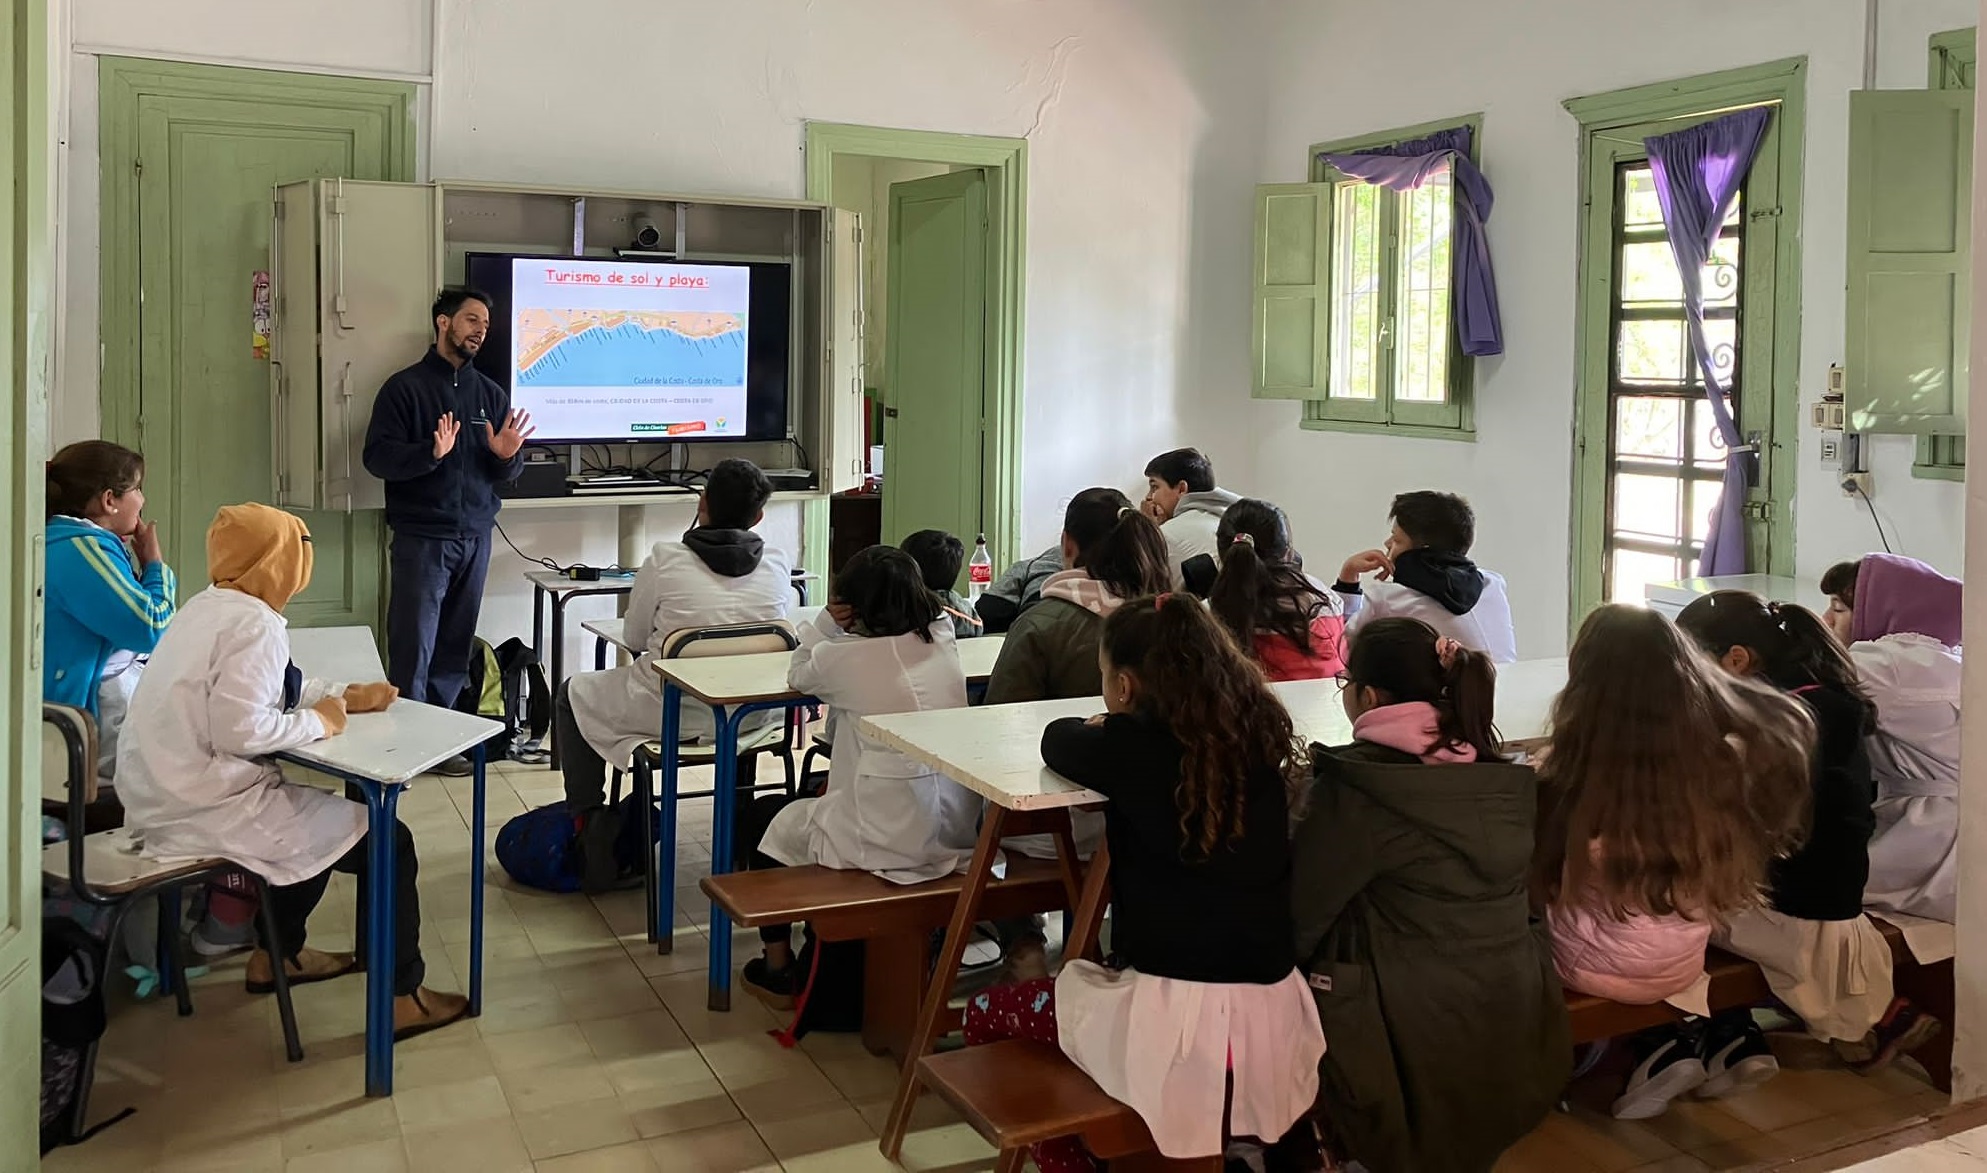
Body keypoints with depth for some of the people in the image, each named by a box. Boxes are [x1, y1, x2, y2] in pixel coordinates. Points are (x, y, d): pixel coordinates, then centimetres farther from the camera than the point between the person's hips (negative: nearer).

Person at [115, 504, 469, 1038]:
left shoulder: (208, 608, 10)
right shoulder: (254, 623, -20)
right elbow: (239, 730, -30)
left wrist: (344, 695, 14)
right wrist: (319, 722, -14)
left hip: (163, 796, 10)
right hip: (208, 809, -10)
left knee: (319, 813, 32)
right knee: (388, 842, -1)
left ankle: (277, 954, 41)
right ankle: (402, 997, 6)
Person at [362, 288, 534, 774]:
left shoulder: (491, 394, 14)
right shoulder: (405, 387, 0)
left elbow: (508, 474, 14)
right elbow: (377, 456, -8)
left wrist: (507, 456, -9)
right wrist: (431, 452, -24)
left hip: (475, 538, 5)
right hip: (421, 538, -4)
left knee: (455, 647, 6)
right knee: (413, 647, -6)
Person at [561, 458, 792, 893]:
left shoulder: (665, 559, -12)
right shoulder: (778, 565, -4)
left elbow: (635, 637, 0)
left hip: (672, 714, -3)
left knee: (573, 694, 23)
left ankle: (588, 823, 21)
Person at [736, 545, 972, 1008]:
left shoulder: (849, 657, -13)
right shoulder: (943, 645, 1)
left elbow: (799, 674, 7)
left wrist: (826, 623, 2)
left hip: (892, 841, -7)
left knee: (763, 819, 20)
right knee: (823, 802, 34)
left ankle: (778, 972, 29)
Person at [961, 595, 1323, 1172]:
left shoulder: (1135, 747, -13)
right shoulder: (1255, 735, 2)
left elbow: (1058, 741, 8)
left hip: (1176, 1017, -7)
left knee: (986, 1014, 18)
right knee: (1069, 987, 35)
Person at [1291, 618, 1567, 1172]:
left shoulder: (1354, 787, -18)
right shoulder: (1507, 778, 2)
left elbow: (1297, 915, -12)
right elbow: (1521, 899, 13)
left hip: (1413, 1045, -7)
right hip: (1513, 1031, 7)